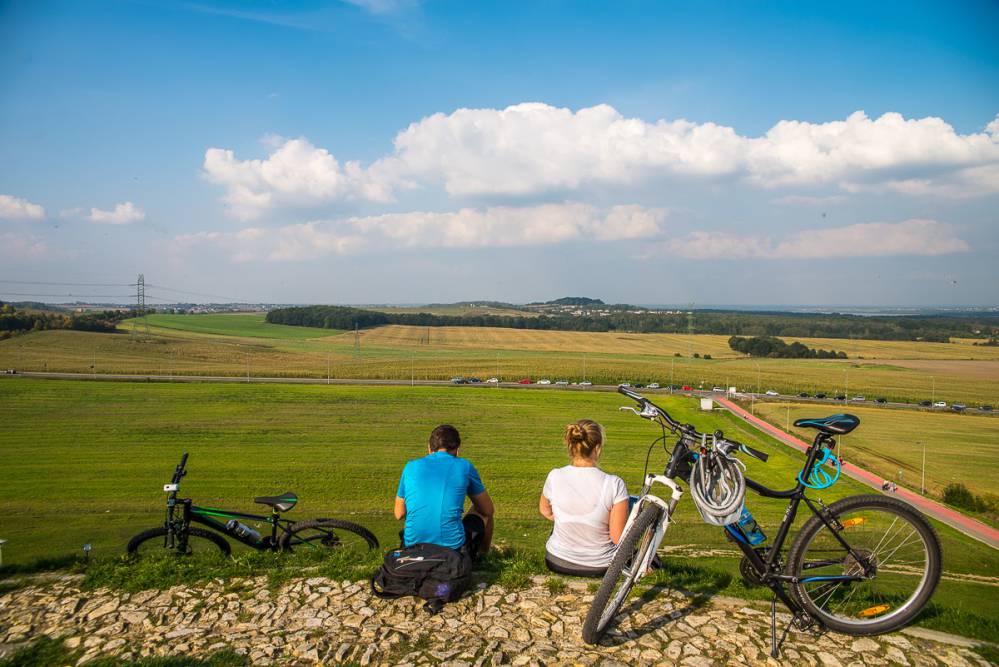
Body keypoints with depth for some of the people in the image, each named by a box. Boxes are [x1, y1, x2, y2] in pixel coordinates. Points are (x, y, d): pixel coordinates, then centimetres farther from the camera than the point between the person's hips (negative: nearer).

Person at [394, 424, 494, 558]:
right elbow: (487, 510, 14)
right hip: (453, 546, -3)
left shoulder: (410, 467, 8)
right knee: (481, 513, 27)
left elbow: (399, 514, 16)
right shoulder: (464, 466, 3)